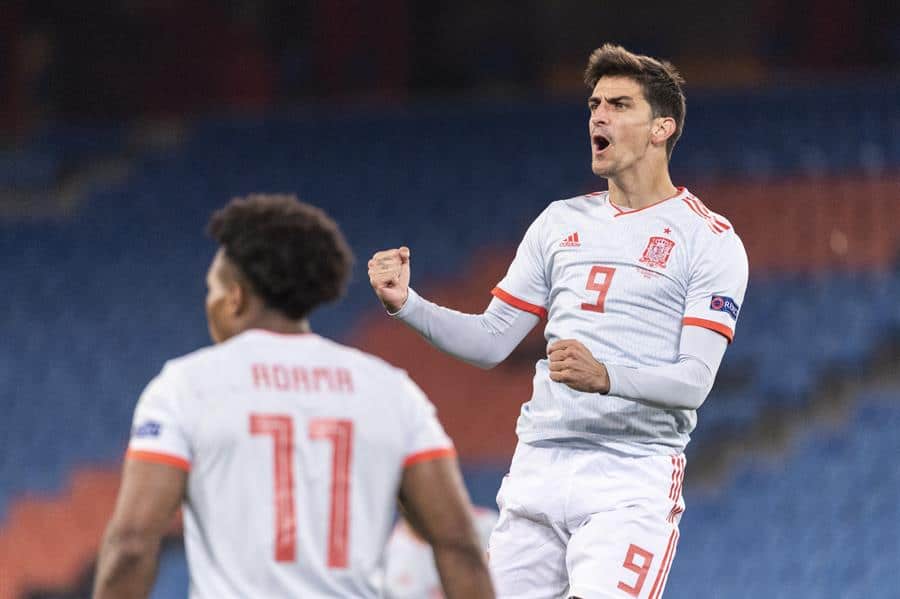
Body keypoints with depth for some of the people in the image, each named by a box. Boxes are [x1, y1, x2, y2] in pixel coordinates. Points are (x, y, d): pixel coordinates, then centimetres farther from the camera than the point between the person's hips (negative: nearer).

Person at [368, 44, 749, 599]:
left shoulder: (710, 240, 0)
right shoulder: (561, 222, 17)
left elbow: (695, 381, -11)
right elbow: (490, 342, 16)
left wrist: (606, 377, -28)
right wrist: (406, 304, 0)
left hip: (634, 477, -5)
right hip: (539, 465, 5)